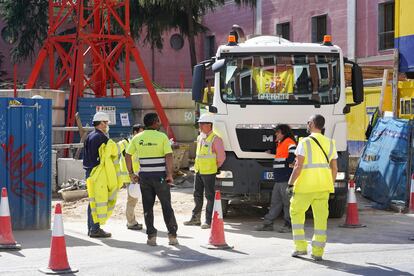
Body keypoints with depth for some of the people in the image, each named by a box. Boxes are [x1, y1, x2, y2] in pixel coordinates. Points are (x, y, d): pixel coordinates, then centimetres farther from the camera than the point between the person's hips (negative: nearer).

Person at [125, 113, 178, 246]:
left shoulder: (137, 138, 4)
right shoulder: (162, 136, -7)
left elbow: (127, 155, 4)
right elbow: (169, 156, -15)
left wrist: (131, 173, 10)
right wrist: (170, 174, -10)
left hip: (144, 176, 3)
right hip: (160, 176, -3)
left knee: (147, 207, 8)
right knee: (166, 206, 6)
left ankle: (151, 236, 6)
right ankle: (172, 235, 8)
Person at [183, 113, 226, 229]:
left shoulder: (215, 139, -12)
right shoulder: (200, 138, 12)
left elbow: (221, 157, -11)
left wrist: (214, 167, -1)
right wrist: (197, 167, 18)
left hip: (209, 173, -8)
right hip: (198, 172, 8)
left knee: (209, 196, -2)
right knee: (197, 195, 13)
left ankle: (209, 221, 2)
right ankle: (195, 218, 22)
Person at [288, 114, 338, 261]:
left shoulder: (305, 142, -8)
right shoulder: (330, 143, 9)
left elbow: (298, 166, -14)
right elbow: (334, 168, 11)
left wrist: (290, 184, -8)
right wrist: (330, 185, 21)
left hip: (305, 186, -4)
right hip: (323, 186, 4)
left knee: (296, 213, 13)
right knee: (321, 218, 4)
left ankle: (301, 247, 9)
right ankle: (317, 252, 3)